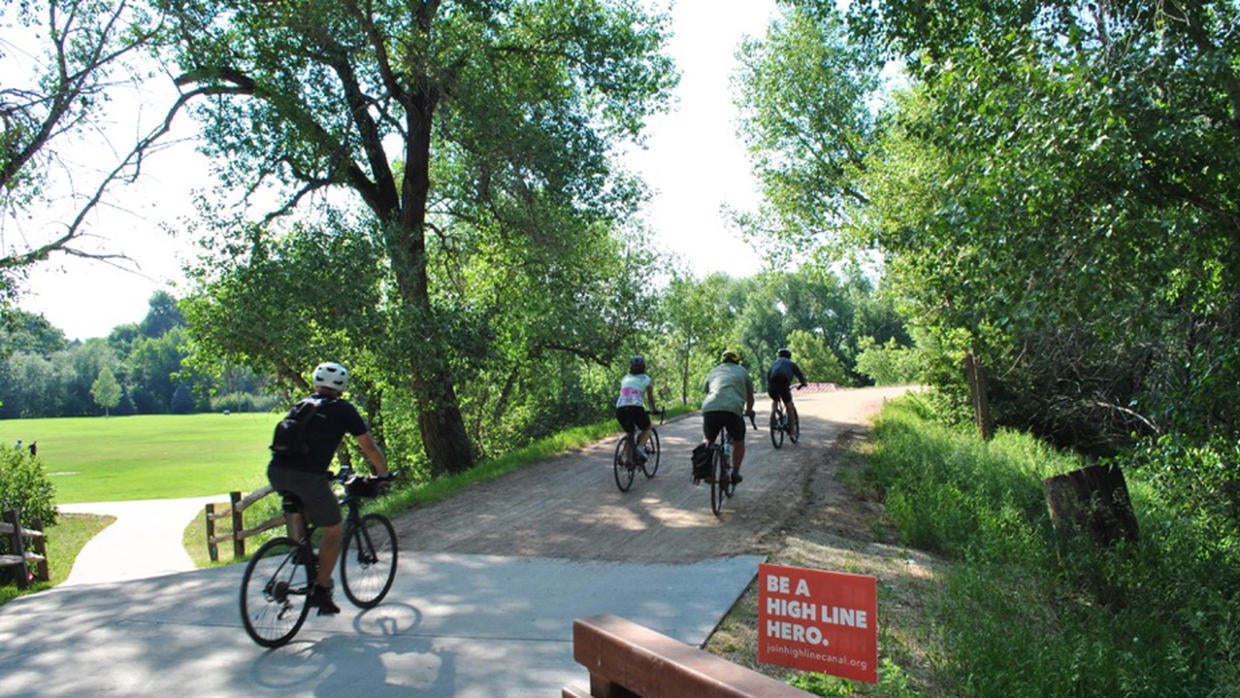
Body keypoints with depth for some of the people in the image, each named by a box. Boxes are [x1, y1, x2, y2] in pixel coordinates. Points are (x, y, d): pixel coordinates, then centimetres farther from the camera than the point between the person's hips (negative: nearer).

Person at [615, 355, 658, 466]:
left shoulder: (625, 378, 26)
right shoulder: (647, 379, 16)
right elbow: (650, 398, 24)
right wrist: (654, 409, 42)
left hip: (620, 409, 3)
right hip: (636, 408, -3)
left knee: (629, 433, 26)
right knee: (647, 429, 22)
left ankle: (630, 458, 13)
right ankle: (639, 447, -4)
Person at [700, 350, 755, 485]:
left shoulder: (713, 371, 30)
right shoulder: (742, 371, 25)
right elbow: (750, 397, 32)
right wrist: (749, 411, 52)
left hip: (709, 409, 2)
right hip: (733, 409, -2)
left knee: (708, 440, 26)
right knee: (739, 442, 22)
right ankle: (735, 472, 16)